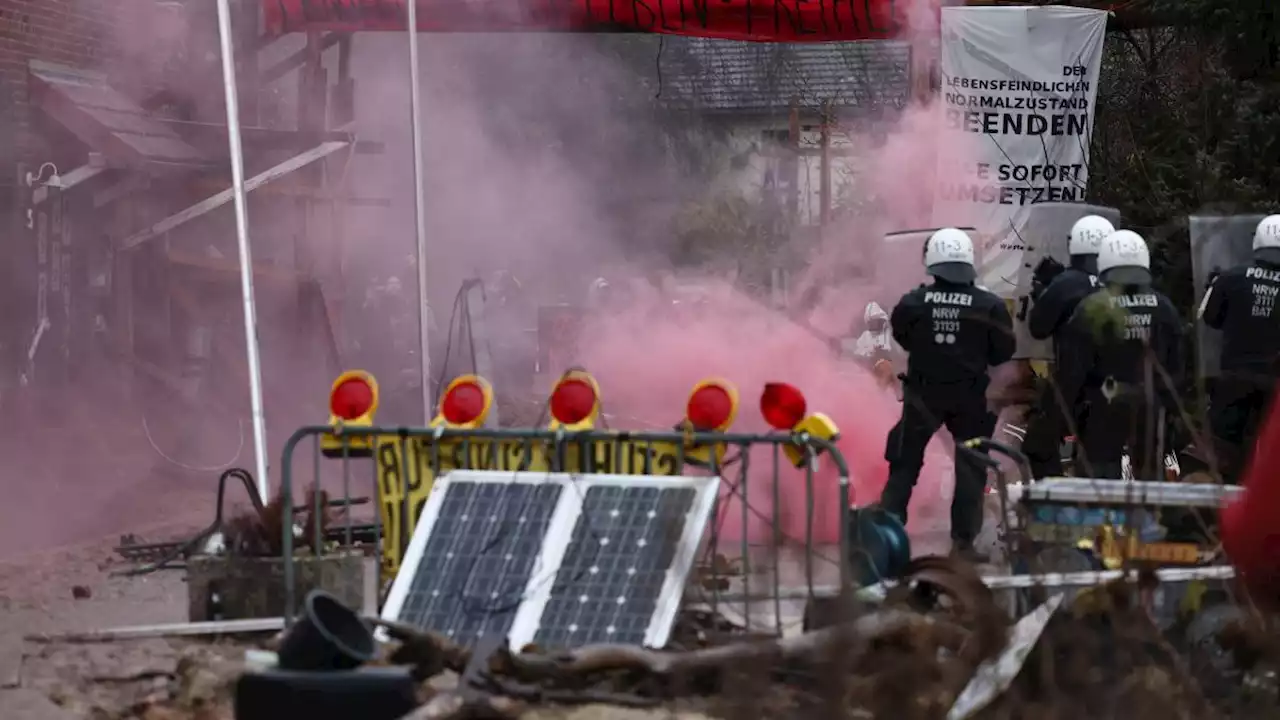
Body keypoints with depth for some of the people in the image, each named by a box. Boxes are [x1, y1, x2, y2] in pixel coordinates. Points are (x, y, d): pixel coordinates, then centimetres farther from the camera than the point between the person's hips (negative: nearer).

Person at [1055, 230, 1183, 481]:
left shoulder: (1091, 309, -10)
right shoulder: (1164, 309, 2)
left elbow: (1073, 366, -10)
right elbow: (1175, 364, 8)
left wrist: (1066, 403, 1)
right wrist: (1169, 400, 18)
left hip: (1104, 407, -3)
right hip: (1150, 405, 4)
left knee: (1100, 476, -1)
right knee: (1150, 476, 12)